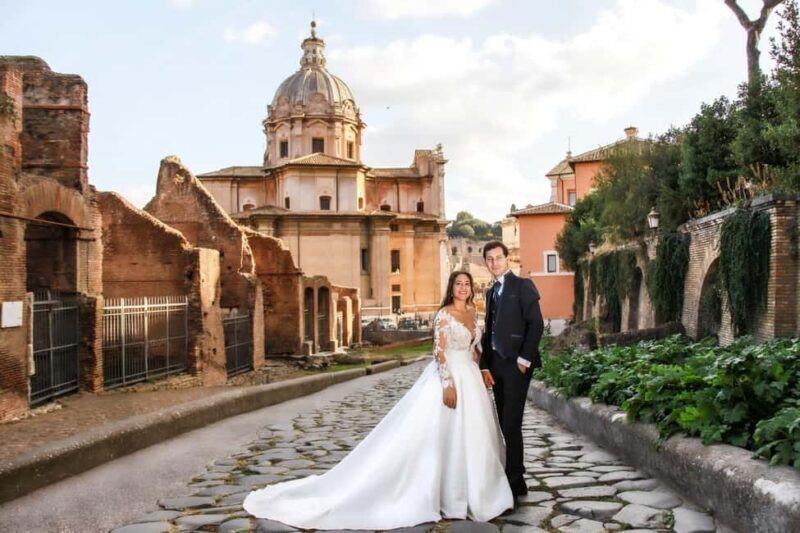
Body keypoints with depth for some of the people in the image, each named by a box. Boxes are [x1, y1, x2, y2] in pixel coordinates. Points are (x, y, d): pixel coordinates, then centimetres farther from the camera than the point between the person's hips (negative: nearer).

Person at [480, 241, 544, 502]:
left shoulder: (522, 285, -5)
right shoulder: (491, 292, 16)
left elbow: (536, 323, -12)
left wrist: (525, 359, -15)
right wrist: (485, 366, 9)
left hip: (516, 363, -7)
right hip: (496, 363, 7)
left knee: (511, 425, -8)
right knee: (505, 425, 10)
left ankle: (514, 484, 0)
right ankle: (515, 477, 20)